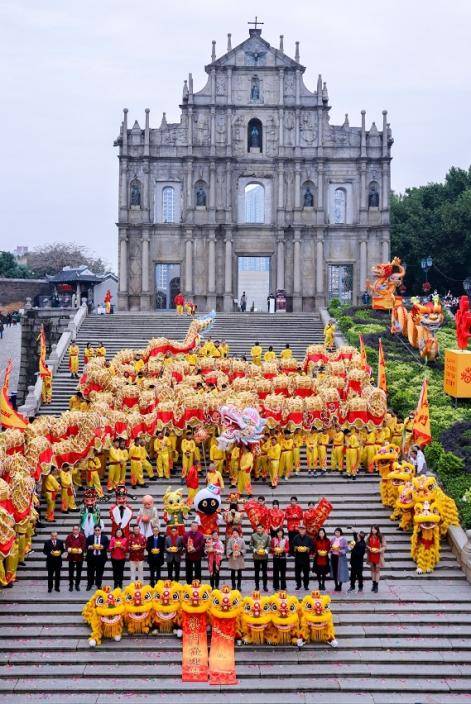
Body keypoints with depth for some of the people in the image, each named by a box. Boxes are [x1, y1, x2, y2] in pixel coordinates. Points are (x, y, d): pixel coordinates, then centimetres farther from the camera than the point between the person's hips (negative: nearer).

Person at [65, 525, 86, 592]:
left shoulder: (82, 536, 0)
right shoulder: (69, 536, 2)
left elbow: (84, 545, -5)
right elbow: (67, 545, -1)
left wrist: (81, 550, -24)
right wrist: (68, 548, -22)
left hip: (79, 557, 0)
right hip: (71, 556, 0)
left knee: (79, 572, 7)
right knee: (71, 572, 4)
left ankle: (77, 585, 18)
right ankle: (71, 585, 14)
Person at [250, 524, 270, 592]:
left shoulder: (266, 536, 4)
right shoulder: (253, 536, 2)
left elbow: (268, 546, 6)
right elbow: (251, 545, 3)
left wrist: (266, 551, -11)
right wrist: (255, 550, -12)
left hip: (264, 556, 0)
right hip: (256, 556, 0)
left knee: (265, 572, 3)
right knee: (257, 572, 7)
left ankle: (265, 586, 9)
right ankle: (257, 586, 14)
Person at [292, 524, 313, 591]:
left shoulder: (308, 538, 4)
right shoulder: (295, 538, 5)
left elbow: (312, 546, 3)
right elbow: (293, 546, 4)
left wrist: (307, 548, -14)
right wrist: (296, 548, -15)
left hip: (306, 557, 0)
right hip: (298, 557, 0)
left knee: (306, 572, 1)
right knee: (297, 572, 2)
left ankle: (306, 585, 11)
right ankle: (298, 585, 14)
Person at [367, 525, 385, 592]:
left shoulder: (381, 538, -8)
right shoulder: (369, 537, 1)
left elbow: (384, 546, -5)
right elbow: (366, 545, 10)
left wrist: (379, 550, -20)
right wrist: (369, 548, -10)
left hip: (378, 556, -3)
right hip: (371, 555, 3)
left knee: (377, 570, 0)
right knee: (372, 569, 11)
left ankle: (376, 585, 3)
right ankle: (373, 584, 21)